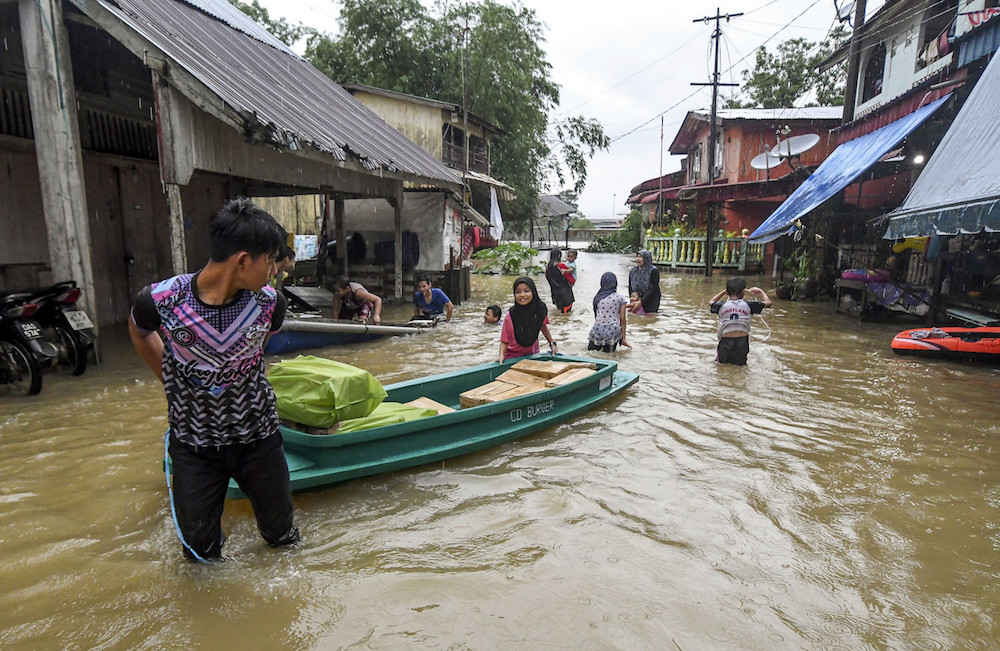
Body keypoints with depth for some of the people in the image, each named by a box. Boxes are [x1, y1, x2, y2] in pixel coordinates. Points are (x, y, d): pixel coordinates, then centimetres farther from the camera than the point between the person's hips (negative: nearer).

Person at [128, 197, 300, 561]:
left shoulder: (269, 302, -15)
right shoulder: (161, 300, -20)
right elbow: (138, 332, 5)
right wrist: (172, 383, 5)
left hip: (257, 436, 2)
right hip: (193, 442, -1)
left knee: (281, 533, 14)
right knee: (200, 550, 11)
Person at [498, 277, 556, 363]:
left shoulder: (541, 309, -16)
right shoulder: (510, 316, -25)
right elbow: (505, 341, -15)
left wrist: (552, 343, 8)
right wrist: (501, 355, -32)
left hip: (533, 355, 3)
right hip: (512, 357, -3)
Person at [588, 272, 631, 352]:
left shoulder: (597, 298, 8)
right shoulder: (620, 298, 2)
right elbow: (622, 319, 0)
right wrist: (623, 339, 4)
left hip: (598, 332, 3)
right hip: (613, 332, -3)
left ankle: (597, 345, 0)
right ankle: (610, 346, 5)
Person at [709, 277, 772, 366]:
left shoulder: (721, 306, -3)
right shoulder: (748, 305, -4)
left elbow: (710, 302, 20)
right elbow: (768, 302, 9)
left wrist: (723, 292, 25)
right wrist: (760, 291, 24)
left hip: (725, 341, 0)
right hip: (742, 341, 0)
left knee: (722, 365, 13)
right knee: (740, 366, 9)